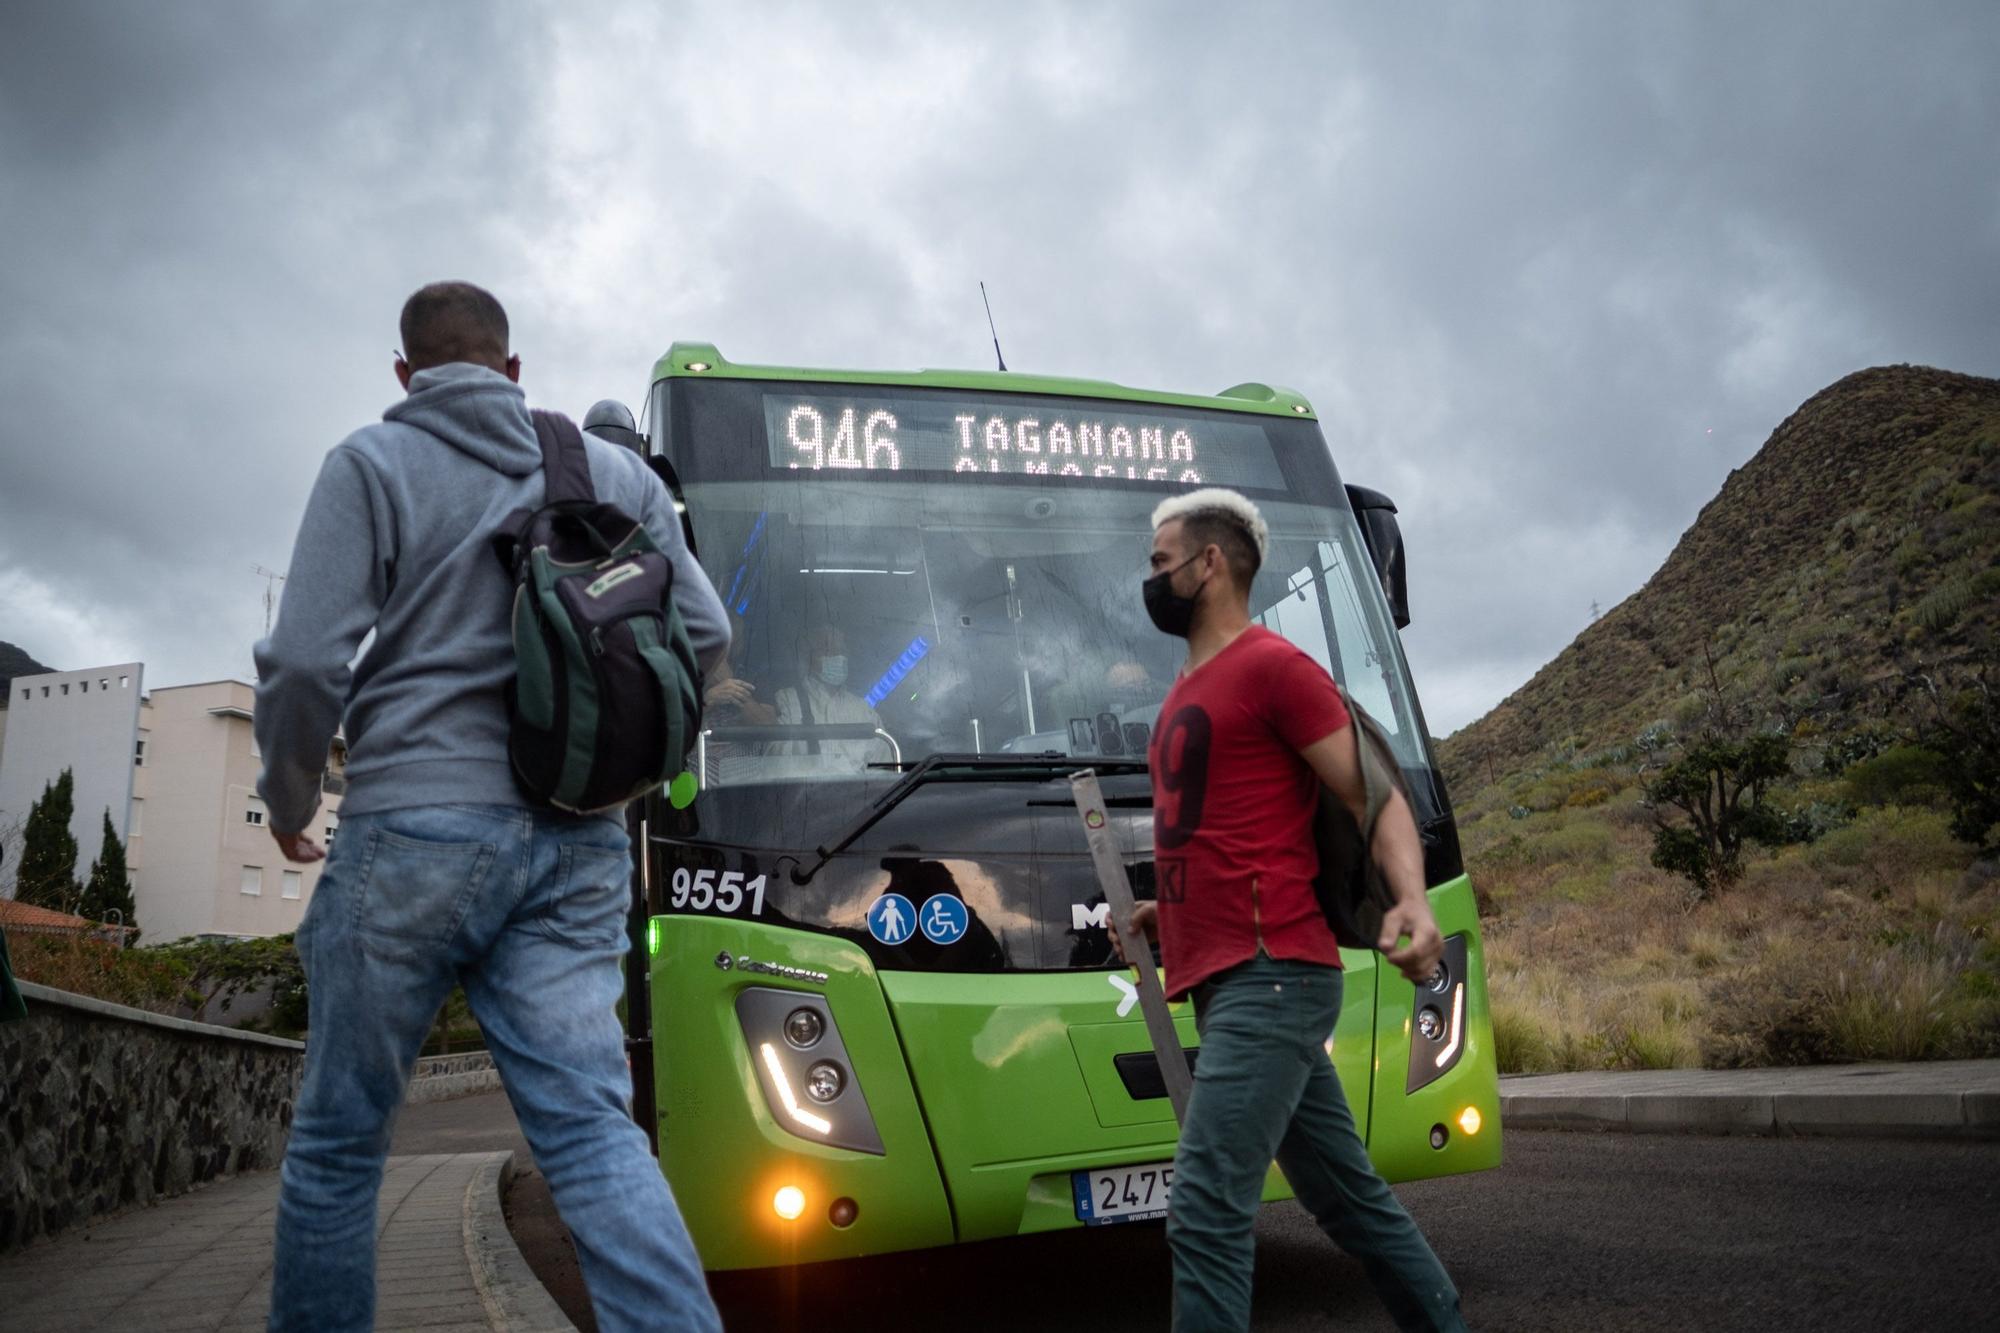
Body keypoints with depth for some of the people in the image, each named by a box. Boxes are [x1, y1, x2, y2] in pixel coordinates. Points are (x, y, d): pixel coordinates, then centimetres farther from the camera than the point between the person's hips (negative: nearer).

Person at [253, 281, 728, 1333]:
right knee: (591, 1128, -1)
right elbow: (705, 636, 12)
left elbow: (307, 662, -7)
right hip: (579, 843, 3)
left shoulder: (372, 464, 2)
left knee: (338, 1136, 11)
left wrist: (288, 799, 10)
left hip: (415, 824, -3)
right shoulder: (614, 469, 13)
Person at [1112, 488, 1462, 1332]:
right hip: (1230, 983, 10)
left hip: (1267, 979, -10)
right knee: (1350, 1198, 17)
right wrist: (1166, 913, 21)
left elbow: (1376, 797, -11)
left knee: (1205, 1214, -13)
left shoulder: (1271, 665, -6)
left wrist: (1412, 900, -28)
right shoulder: (1189, 692, 20)